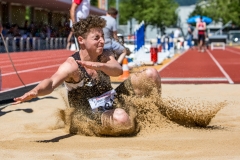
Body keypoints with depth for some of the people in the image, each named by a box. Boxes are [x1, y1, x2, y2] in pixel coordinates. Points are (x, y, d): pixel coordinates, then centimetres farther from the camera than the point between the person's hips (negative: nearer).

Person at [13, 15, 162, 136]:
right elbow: (52, 82, -40)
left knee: (151, 74, -5)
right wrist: (36, 91, -63)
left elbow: (118, 70, -27)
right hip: (90, 115, -6)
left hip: (113, 102, 6)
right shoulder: (71, 65, -22)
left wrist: (98, 65, -49)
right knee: (121, 118, -40)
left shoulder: (105, 55, -6)